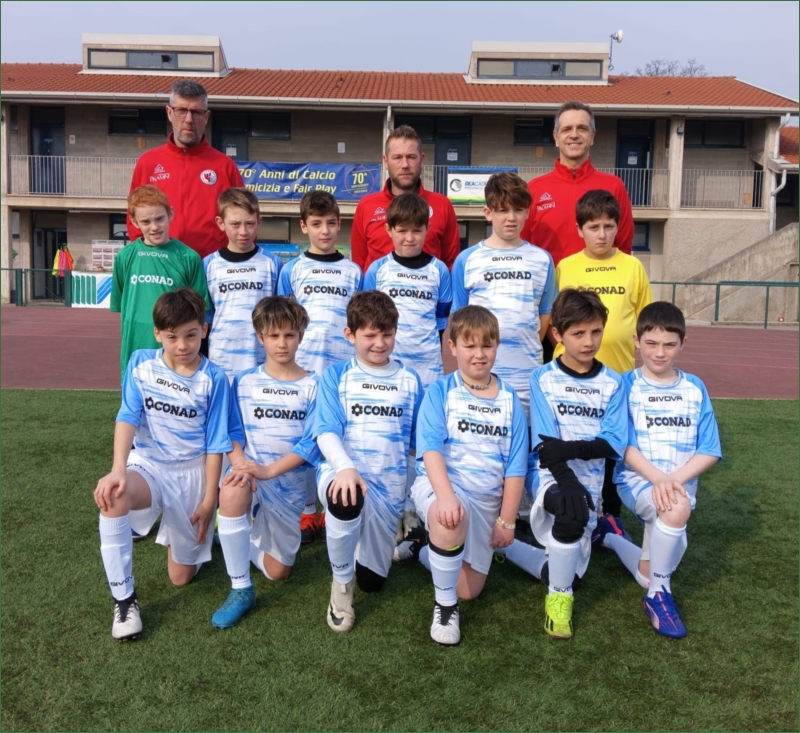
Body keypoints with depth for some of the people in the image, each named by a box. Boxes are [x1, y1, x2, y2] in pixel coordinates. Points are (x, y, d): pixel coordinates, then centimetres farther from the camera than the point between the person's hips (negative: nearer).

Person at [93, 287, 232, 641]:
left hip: (193, 472, -1)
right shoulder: (141, 363, -5)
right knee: (111, 496, -37)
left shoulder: (213, 379, -10)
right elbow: (127, 418, -14)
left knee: (181, 576, 5)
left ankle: (191, 534, 42)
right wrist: (118, 471, -29)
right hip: (148, 465, 1)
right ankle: (124, 599, -20)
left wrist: (209, 500, -8)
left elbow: (215, 444, -7)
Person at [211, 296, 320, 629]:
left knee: (277, 571, 6)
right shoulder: (244, 382, 0)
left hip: (289, 482, 1)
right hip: (250, 471, -1)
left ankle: (237, 540, 39)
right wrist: (240, 463, -24)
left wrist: (269, 470, -24)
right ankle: (241, 589, -22)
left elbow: (311, 444, -12)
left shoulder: (312, 387, -5)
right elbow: (233, 433, -2)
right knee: (232, 490, -39)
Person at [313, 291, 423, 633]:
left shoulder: (409, 380, 7)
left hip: (389, 482, 3)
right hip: (343, 470, -2)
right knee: (346, 499, -40)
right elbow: (326, 431, -11)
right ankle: (341, 582, -11)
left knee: (372, 580, 6)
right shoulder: (336, 376, 1)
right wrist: (345, 467, -30)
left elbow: (418, 441, 10)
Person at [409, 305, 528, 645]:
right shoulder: (440, 391, -5)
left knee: (469, 590, 6)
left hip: (486, 498, 4)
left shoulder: (509, 400, 3)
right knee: (452, 518, -40)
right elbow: (431, 449, -18)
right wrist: (445, 495, -34)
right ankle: (444, 605, -16)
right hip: (440, 484, -4)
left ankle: (432, 553, 38)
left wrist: (507, 520, -3)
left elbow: (515, 467, 2)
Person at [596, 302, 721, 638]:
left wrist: (675, 479, -17)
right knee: (676, 510, -37)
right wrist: (657, 478, -25)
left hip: (681, 483, 4)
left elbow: (709, 451, -1)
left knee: (649, 575, 6)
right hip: (636, 478, -3)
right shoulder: (626, 385, -6)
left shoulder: (695, 389, 2)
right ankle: (659, 593, -14)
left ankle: (606, 535, 37)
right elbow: (624, 446, -10)